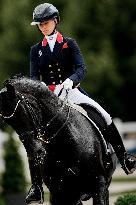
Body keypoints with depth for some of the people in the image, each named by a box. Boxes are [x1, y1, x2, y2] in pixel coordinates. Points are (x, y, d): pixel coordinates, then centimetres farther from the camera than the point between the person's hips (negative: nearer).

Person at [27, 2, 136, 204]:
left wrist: (70, 80, -30)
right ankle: (36, 185, -15)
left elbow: (81, 68, -8)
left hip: (71, 90, -1)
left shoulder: (69, 44, 5)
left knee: (104, 117, -17)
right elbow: (33, 76, 2)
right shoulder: (36, 50, 10)